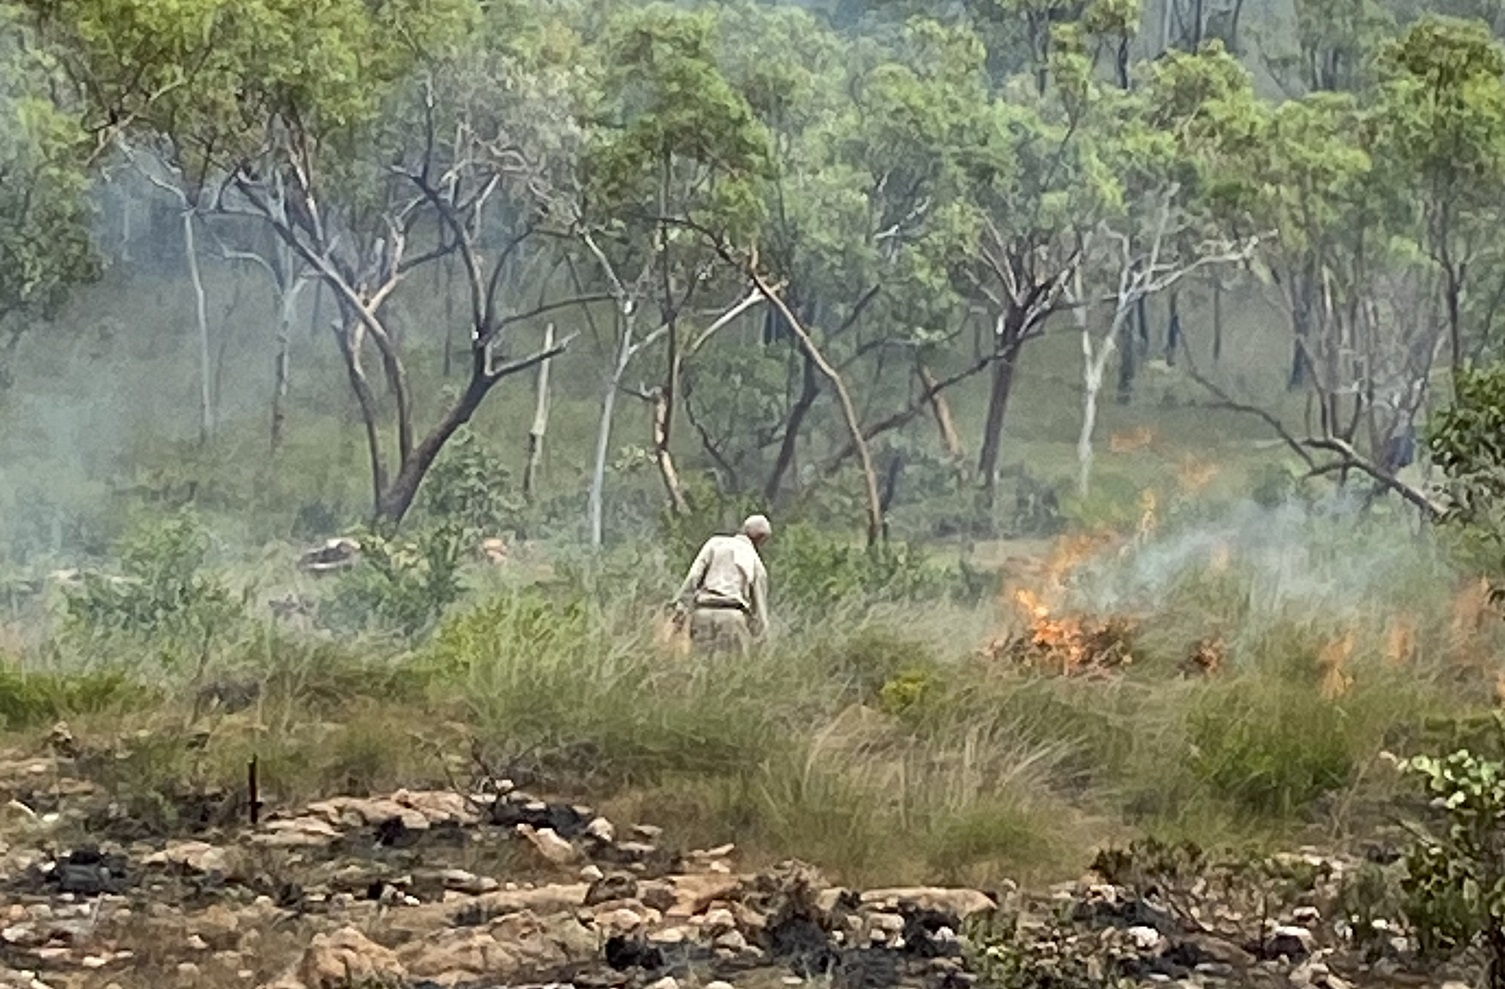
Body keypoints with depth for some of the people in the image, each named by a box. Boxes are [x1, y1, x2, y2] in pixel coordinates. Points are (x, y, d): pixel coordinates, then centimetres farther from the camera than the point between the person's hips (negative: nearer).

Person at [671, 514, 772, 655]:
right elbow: (759, 606, 17)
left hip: (704, 613, 1)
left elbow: (694, 575, 1)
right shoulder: (756, 563, 16)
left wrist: (681, 605, -1)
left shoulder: (715, 543, 14)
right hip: (733, 616, -1)